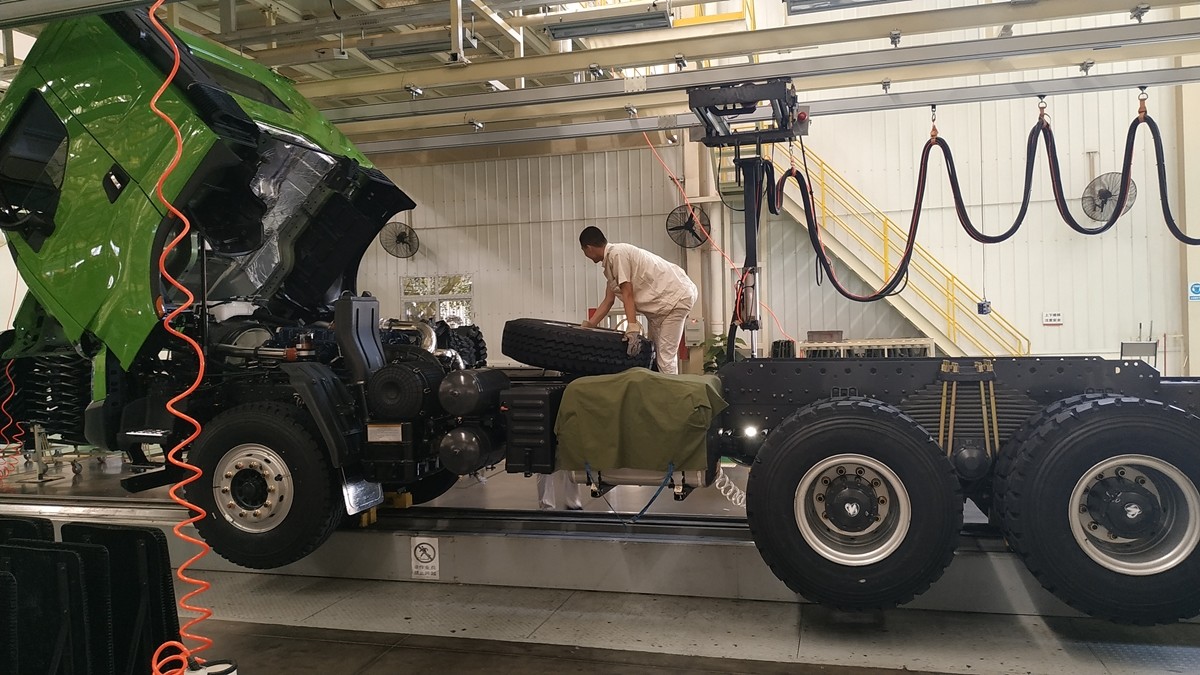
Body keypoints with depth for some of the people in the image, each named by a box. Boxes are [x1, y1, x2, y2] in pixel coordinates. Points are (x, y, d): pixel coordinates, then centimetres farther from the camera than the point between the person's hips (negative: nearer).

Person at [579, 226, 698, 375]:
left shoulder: (617, 253, -16)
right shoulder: (609, 263, 14)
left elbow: (628, 294, -20)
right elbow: (608, 301, 16)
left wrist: (633, 328, -22)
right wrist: (588, 325, 13)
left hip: (677, 296, -10)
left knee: (665, 355, -12)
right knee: (655, 350, 9)